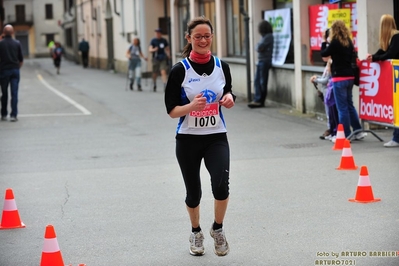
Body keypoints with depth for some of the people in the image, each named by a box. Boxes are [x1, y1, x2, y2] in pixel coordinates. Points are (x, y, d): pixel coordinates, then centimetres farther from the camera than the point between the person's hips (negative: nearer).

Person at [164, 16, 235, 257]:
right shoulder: (180, 70, -9)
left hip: (217, 137, 1)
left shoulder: (222, 66, 0)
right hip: (188, 139, -1)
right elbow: (171, 110, -8)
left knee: (221, 185, -20)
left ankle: (218, 229, 9)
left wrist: (230, 99, -7)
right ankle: (196, 233, 39)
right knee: (193, 191, 10)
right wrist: (191, 106, -27)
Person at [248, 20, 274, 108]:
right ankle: (258, 100, 6)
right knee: (257, 81, 7)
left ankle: (259, 101, 3)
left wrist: (258, 46, 3)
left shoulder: (268, 37, -13)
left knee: (263, 82, -2)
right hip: (261, 61, 10)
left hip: (264, 62, -10)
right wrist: (259, 47, -5)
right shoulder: (265, 36, 16)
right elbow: (259, 48, 15)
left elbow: (259, 48, -17)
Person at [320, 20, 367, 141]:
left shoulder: (335, 43, -13)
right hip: (350, 77, 7)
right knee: (349, 105, 17)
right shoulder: (349, 42, 8)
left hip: (339, 78, -7)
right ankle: (358, 131, 18)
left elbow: (323, 54, -2)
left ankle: (346, 135, 3)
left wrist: (324, 41, 10)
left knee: (342, 107, -1)